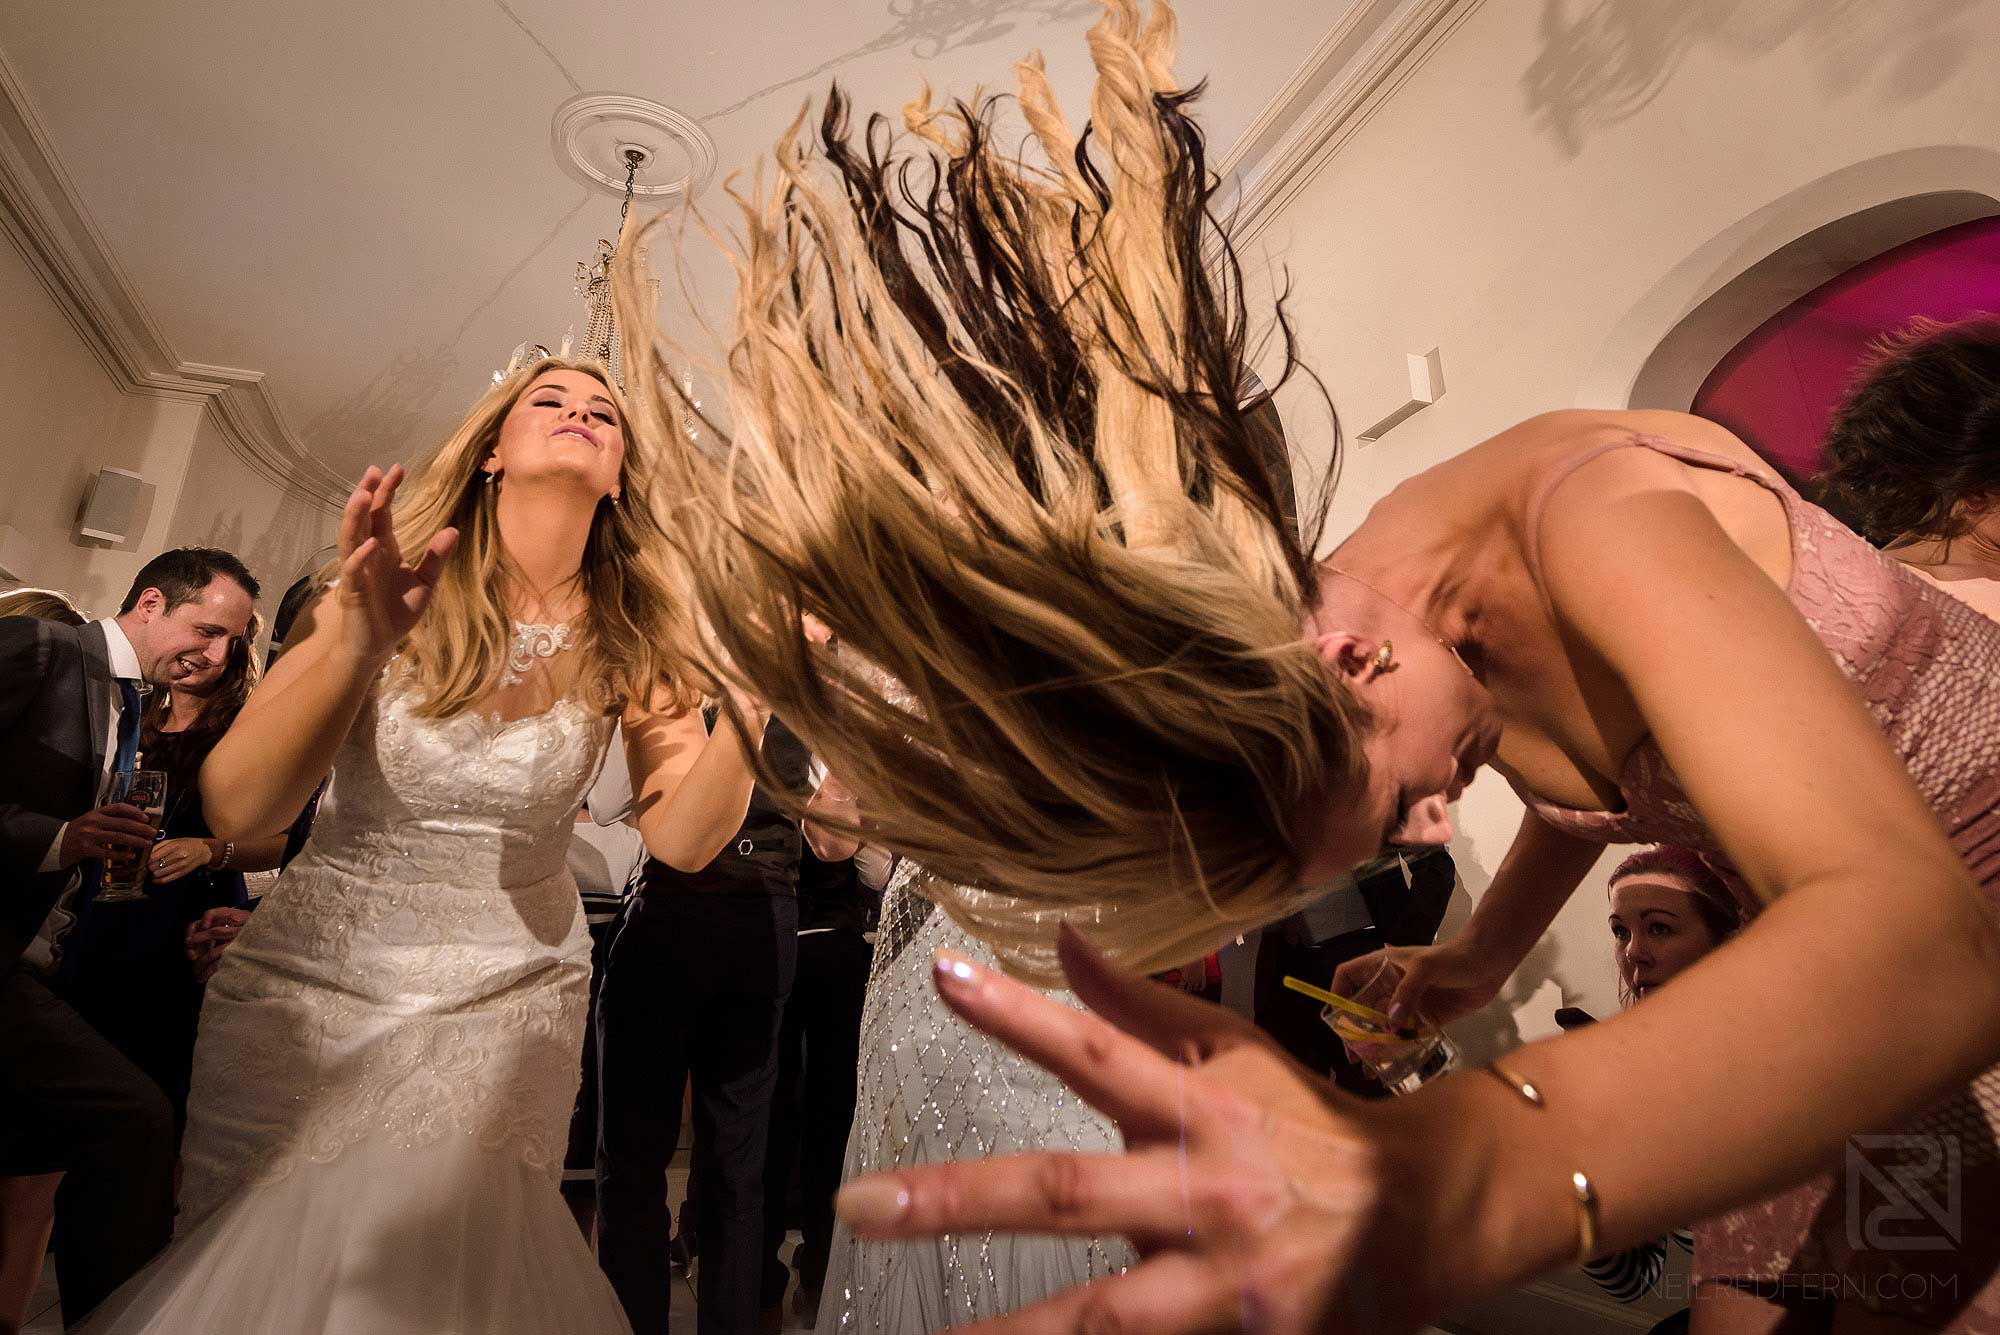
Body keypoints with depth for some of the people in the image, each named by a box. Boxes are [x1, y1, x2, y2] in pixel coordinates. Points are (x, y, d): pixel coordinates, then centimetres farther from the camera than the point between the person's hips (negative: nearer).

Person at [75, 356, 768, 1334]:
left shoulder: (629, 634, -11)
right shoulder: (396, 585, -14)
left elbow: (680, 836, -14)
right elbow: (236, 810, -18)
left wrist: (749, 702, -30)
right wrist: (359, 645, -34)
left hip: (505, 998, 0)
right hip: (309, 976, 0)